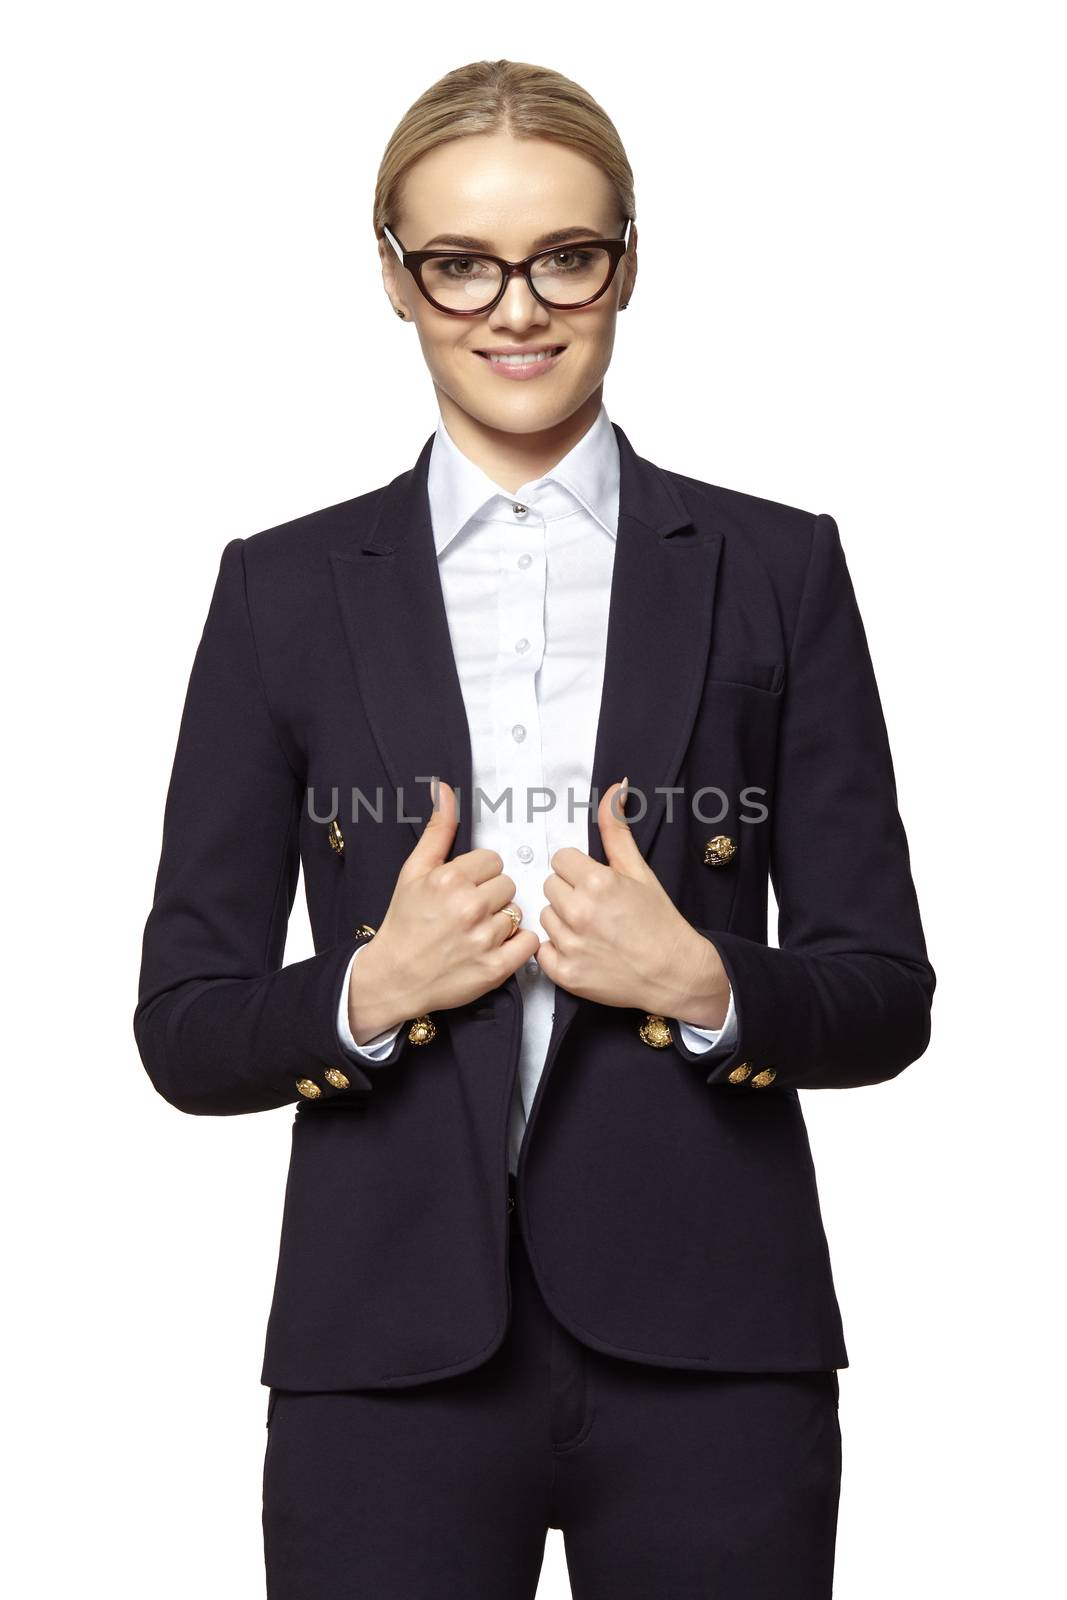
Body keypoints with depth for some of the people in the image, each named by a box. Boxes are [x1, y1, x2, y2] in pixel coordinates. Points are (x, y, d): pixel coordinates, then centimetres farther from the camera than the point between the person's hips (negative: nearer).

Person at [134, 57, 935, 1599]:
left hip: (706, 1349, 0)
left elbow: (887, 995, 4)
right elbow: (183, 1026, 5)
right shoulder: (287, 589, 5)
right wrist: (369, 991, -13)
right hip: (389, 1355, 0)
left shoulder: (775, 568, 4)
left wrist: (703, 984, -14)